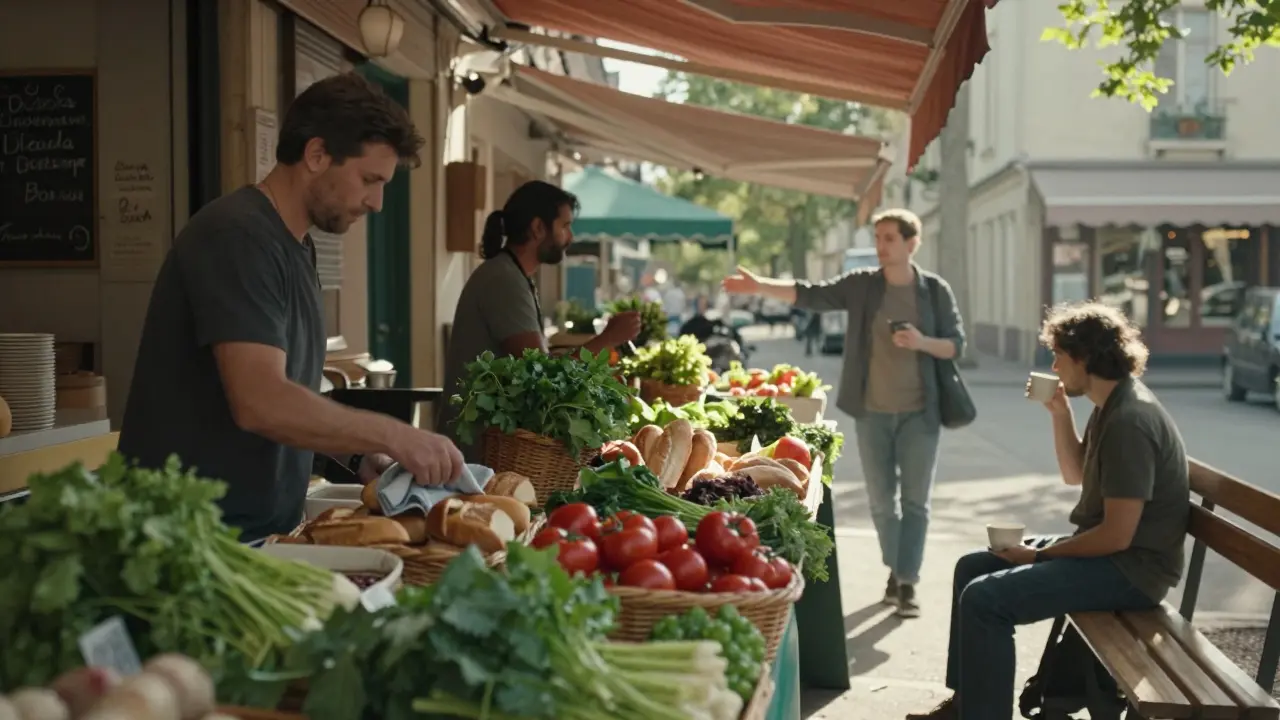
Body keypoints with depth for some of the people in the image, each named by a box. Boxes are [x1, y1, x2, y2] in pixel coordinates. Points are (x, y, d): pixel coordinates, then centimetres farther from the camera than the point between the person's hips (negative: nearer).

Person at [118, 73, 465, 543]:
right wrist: (394, 437, -23)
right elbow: (260, 402, -27)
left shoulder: (296, 247, 13)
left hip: (262, 530, 9)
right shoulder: (238, 236, -17)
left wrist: (360, 455, 1)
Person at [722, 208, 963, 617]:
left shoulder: (934, 290, -1)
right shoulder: (861, 285, 0)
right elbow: (809, 296, -9)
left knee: (915, 500, -1)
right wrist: (759, 287, -23)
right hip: (872, 411, 2)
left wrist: (922, 342, -19)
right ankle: (895, 570, 27)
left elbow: (956, 344, 1)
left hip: (919, 411, -2)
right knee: (881, 500, 9)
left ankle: (907, 583, 4)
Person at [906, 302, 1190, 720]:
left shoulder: (1129, 421, -23)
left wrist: (1039, 555, -14)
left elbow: (1117, 535, -26)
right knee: (972, 567, 15)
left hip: (1130, 567, -11)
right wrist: (1060, 412, 8)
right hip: (1104, 549, 11)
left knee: (985, 598, -22)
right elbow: (1076, 476, 22)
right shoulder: (1112, 405, 9)